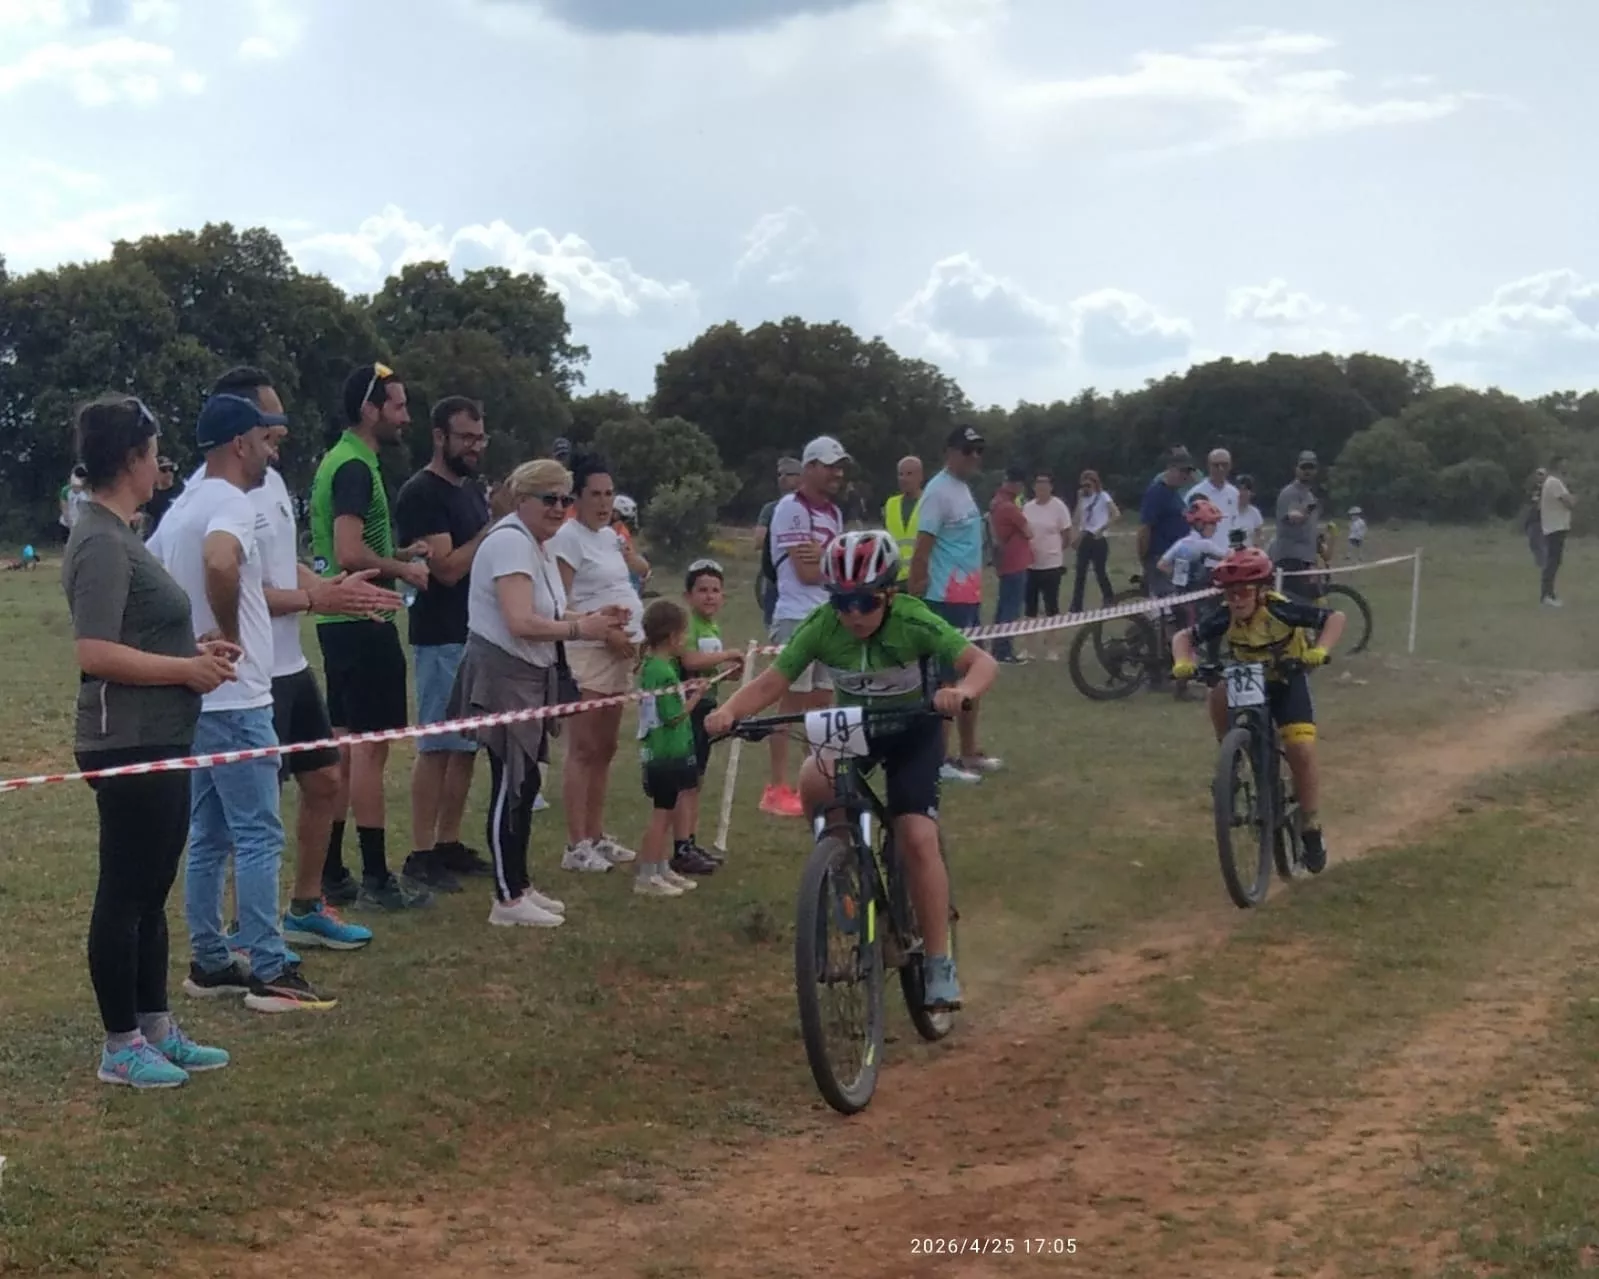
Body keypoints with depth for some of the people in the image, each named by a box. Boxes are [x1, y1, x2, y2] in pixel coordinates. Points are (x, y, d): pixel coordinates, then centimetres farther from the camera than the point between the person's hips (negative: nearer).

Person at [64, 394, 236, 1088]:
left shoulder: (118, 534, 13)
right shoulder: (102, 543, -18)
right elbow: (96, 652, -26)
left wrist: (196, 648, 11)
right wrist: (187, 671, -17)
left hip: (156, 743, 10)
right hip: (128, 747, -10)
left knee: (151, 893, 16)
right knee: (123, 894, 0)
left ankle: (156, 1027, 26)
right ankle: (120, 1046, 9)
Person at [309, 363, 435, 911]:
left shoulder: (336, 460, 16)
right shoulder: (355, 468, -15)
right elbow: (349, 553, -25)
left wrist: (400, 553, 13)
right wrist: (405, 570, -11)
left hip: (339, 622, 10)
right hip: (363, 623, -10)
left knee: (345, 745, 13)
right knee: (370, 746, -5)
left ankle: (331, 875, 17)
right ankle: (376, 880, -1)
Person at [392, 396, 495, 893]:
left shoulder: (473, 490, 15)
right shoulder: (421, 494, -11)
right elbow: (448, 567, -19)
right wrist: (497, 526, -15)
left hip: (478, 635, 8)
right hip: (441, 640, -8)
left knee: (466, 745, 10)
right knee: (437, 747, -7)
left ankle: (449, 844, 17)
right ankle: (420, 855, -4)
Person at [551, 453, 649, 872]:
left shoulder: (608, 535, 14)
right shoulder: (569, 537, -10)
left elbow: (642, 570, 29)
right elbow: (559, 603, -17)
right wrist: (606, 630, -21)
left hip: (619, 653, 9)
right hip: (588, 652, -9)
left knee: (605, 748, 12)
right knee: (583, 749, -8)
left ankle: (596, 837, 20)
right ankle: (576, 846, -6)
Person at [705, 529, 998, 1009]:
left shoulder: (913, 622, -29)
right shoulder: (821, 626, -23)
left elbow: (983, 662, -34)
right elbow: (771, 681, -23)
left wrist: (962, 691, -57)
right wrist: (730, 710, -43)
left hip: (912, 729, -2)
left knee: (918, 839, -17)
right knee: (813, 783, -30)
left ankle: (940, 964, -6)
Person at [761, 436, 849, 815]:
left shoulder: (833, 512, 16)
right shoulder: (791, 509, -10)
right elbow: (807, 573, -15)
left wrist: (825, 559, -13)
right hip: (797, 618, -8)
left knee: (821, 702, 10)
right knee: (792, 703, -5)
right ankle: (777, 789, -1)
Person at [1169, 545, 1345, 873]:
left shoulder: (1281, 610, -31)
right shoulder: (1225, 617, -24)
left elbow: (1335, 618, -29)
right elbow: (1184, 636, -14)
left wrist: (1320, 650, -45)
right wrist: (1182, 663, -35)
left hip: (1287, 681, -2)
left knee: (1301, 751, -16)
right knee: (1219, 695, -31)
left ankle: (1311, 829, -1)